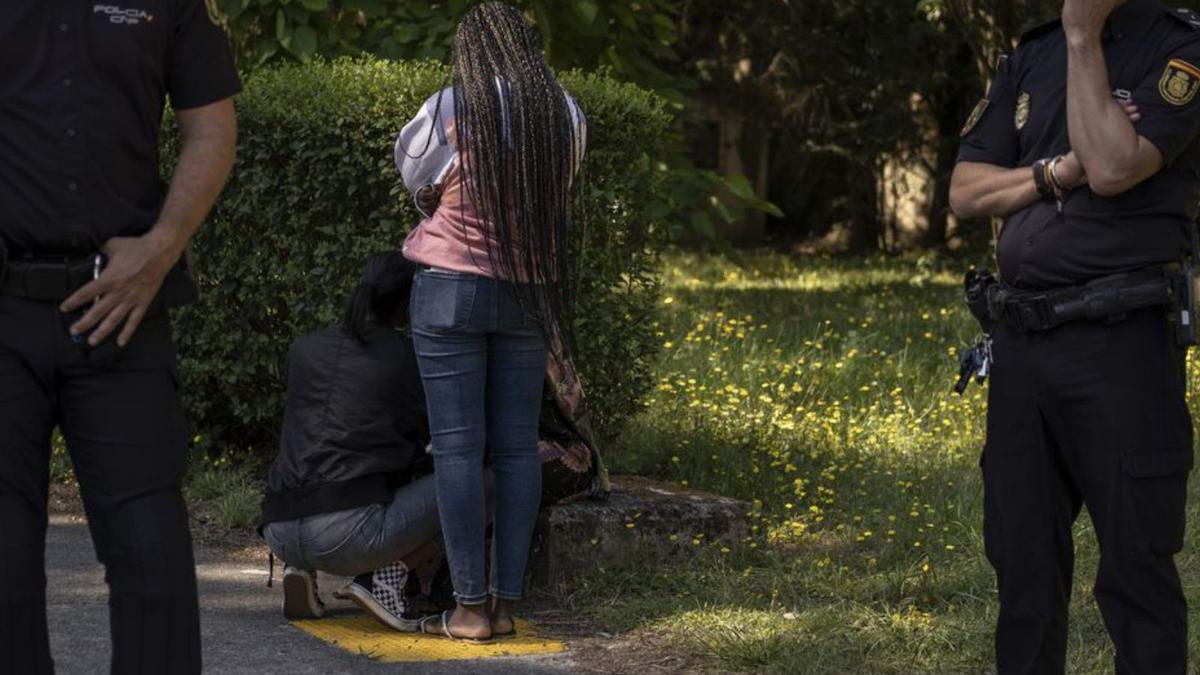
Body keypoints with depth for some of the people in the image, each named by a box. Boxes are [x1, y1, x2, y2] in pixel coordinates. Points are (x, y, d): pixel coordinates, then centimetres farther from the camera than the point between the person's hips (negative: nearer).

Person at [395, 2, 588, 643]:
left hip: (453, 287, -3)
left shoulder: (450, 109, -9)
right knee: (517, 446, 7)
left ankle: (469, 607, -3)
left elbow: (410, 168, 8)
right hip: (529, 293, 4)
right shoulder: (565, 114, 1)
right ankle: (506, 601, 8)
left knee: (458, 446, -2)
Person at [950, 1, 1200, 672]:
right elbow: (966, 190, 10)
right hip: (1021, 339, 6)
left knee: (1136, 563, -4)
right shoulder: (1031, 58, 14)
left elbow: (1111, 167, -18)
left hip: (1122, 341, -6)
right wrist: (1055, 173, -8)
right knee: (1023, 560, 11)